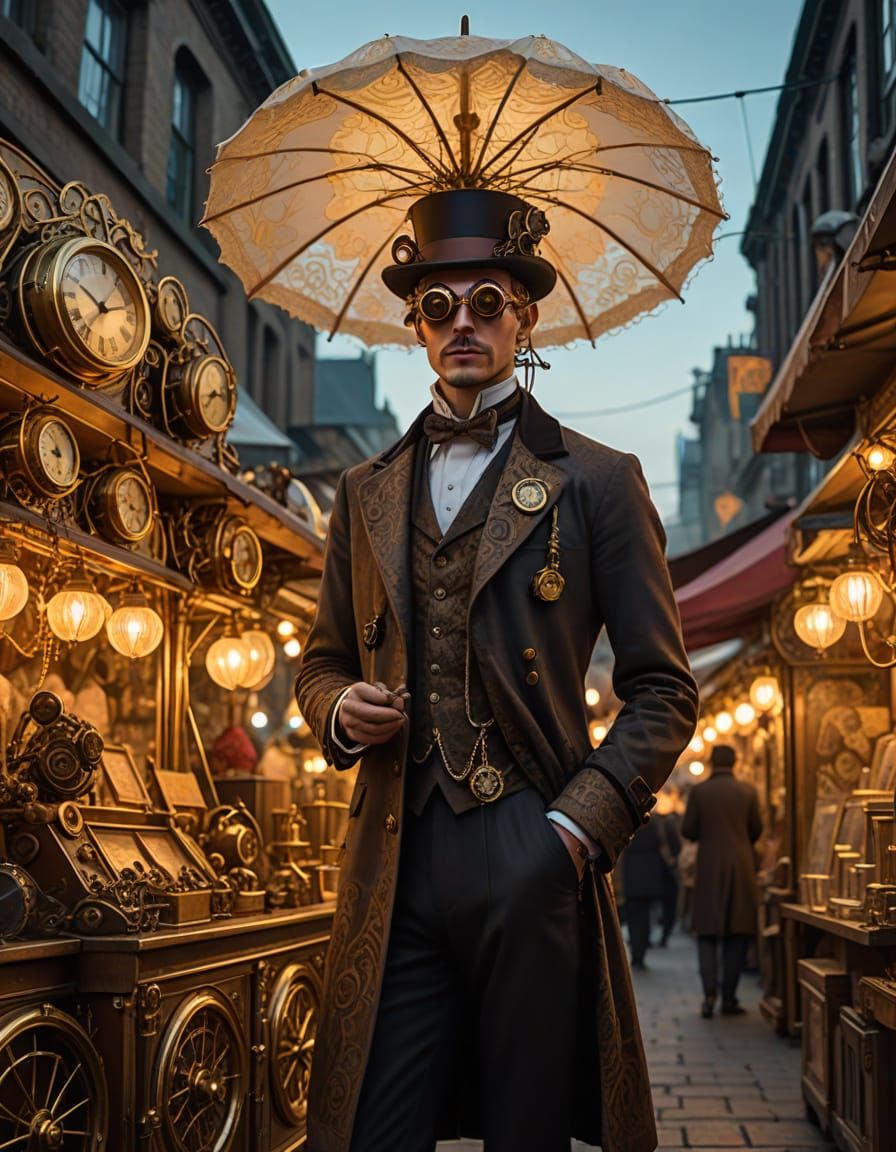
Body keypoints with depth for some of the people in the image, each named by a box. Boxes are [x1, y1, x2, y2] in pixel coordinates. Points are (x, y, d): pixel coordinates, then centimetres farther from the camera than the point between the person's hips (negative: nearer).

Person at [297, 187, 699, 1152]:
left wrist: (580, 830, -10)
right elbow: (323, 662, 23)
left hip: (536, 866, -2)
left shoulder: (596, 482, 5)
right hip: (393, 868, 3)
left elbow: (662, 690, 2)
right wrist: (341, 709, -1)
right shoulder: (367, 493, 16)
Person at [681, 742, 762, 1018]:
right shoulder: (748, 791, -1)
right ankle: (729, 998, 6)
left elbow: (687, 831, -4)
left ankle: (710, 991, -9)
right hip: (741, 867, 1)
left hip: (709, 867, 0)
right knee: (738, 932, 8)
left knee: (707, 932, 7)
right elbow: (756, 830, 3)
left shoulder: (699, 791, -3)